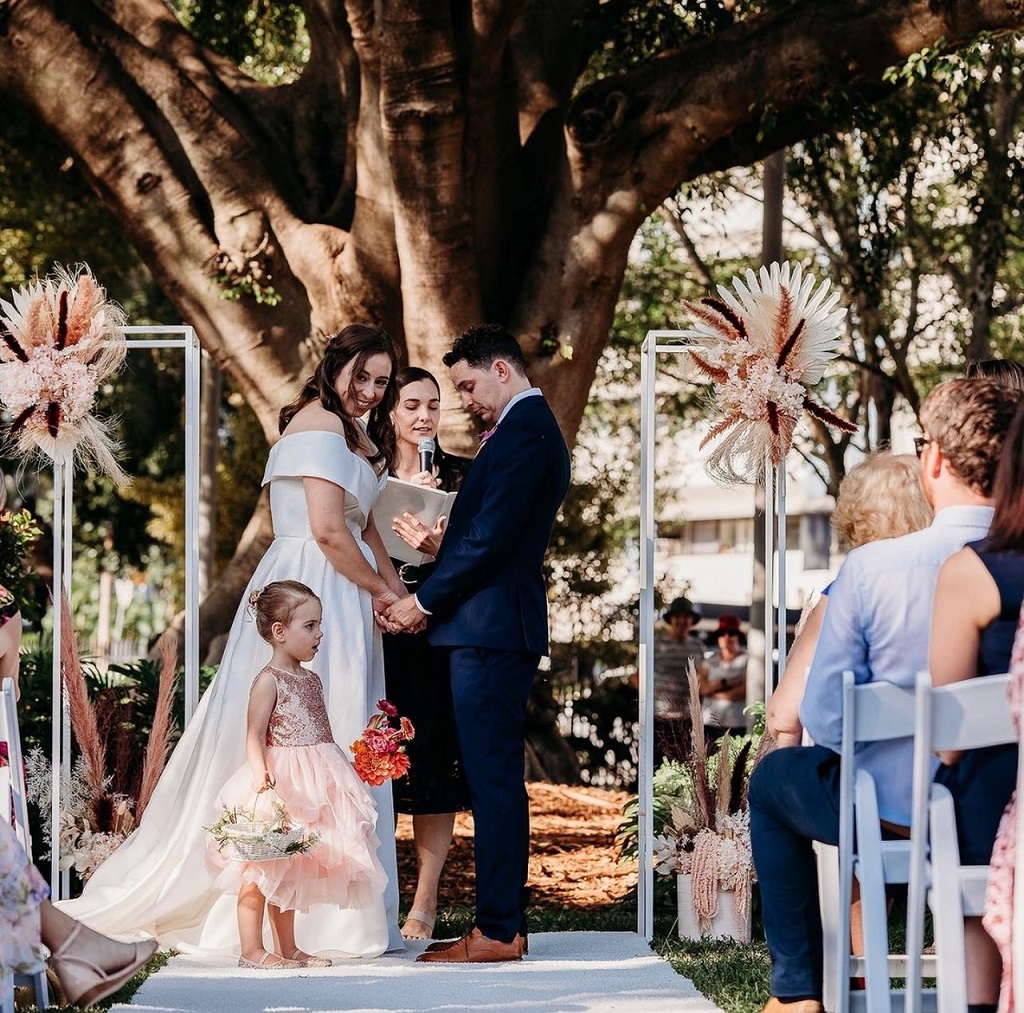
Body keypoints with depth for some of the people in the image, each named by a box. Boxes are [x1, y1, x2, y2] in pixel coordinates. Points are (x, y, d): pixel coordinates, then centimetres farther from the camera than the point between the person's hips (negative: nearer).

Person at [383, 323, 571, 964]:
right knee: (497, 778, 12)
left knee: (493, 778, -8)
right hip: (503, 627, 11)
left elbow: (490, 537, -19)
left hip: (491, 627, -11)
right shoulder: (536, 427, 20)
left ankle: (498, 932, -6)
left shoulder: (521, 431, -13)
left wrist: (425, 601, -10)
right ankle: (505, 923, 16)